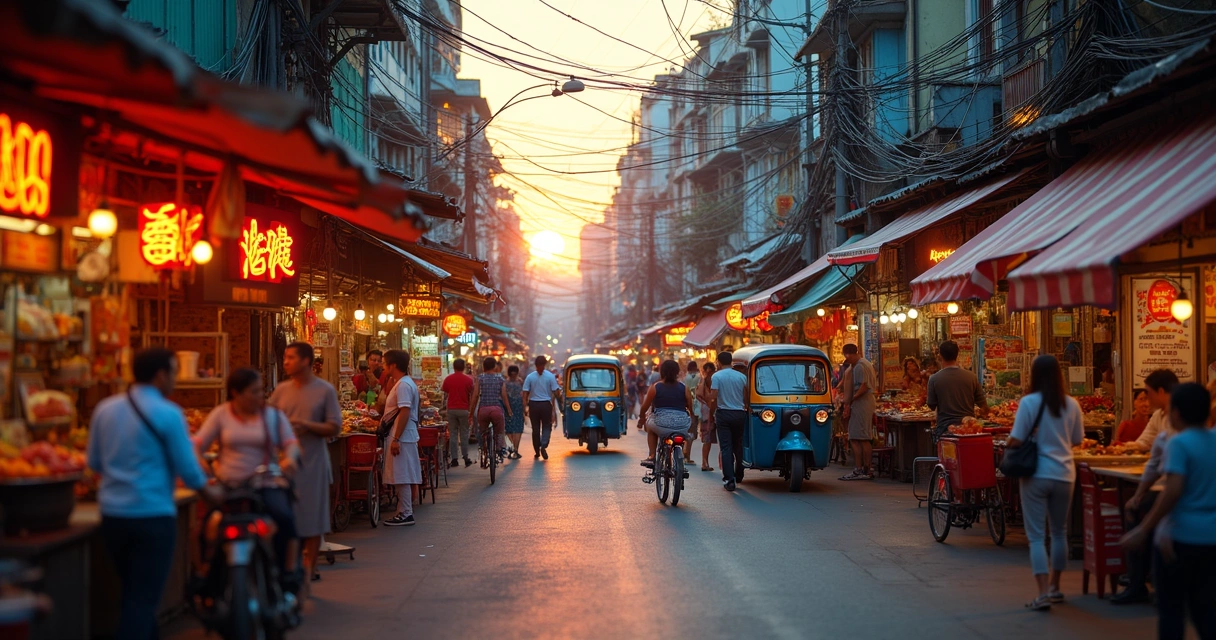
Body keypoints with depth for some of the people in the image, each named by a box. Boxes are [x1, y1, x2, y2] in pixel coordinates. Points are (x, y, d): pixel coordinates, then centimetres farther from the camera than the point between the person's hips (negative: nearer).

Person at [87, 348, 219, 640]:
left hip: (112, 514, 6)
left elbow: (94, 462, 12)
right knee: (143, 599, -2)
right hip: (152, 515, -6)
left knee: (132, 593, 20)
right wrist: (209, 491, 9)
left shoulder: (105, 408, 5)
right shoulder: (168, 414, -13)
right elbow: (187, 468, -9)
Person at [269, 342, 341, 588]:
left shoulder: (325, 390, -1)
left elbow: (334, 428, -4)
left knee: (312, 521, 2)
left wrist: (306, 425, -18)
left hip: (312, 462, -3)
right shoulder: (281, 390, 8)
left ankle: (309, 568, 12)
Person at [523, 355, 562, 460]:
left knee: (535, 428, 9)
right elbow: (556, 392, -4)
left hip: (533, 405, 1)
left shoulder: (530, 377, -1)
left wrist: (525, 407, -5)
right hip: (546, 405, -1)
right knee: (546, 427, 9)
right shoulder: (550, 376, -4)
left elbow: (525, 393, -5)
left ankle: (537, 452, 13)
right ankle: (544, 446, -16)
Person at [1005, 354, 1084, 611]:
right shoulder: (1072, 404, 0)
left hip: (1036, 475, -4)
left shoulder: (1029, 402, -11)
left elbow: (1015, 441, -12)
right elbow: (1077, 440, 9)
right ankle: (1054, 587, 30)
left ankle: (1043, 593, -8)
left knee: (1036, 536, 0)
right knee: (1059, 532, 19)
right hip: (1064, 474, 4)